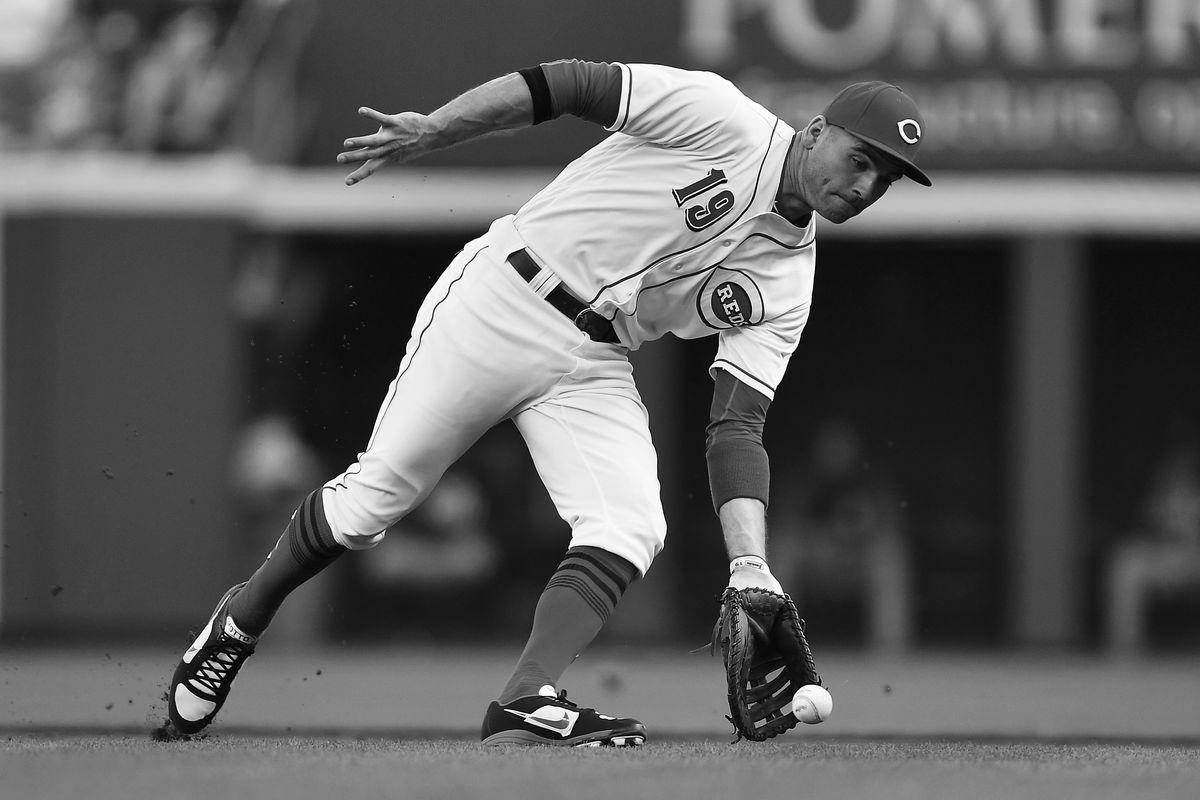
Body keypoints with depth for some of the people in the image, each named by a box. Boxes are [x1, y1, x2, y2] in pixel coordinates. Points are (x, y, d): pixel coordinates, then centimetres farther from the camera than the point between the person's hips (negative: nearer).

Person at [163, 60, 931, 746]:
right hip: (500, 304, -5)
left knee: (631, 529, -18)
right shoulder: (722, 121, -13)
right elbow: (570, 84, -12)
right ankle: (240, 622, 20)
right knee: (375, 496, -3)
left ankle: (525, 702, -28)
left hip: (593, 370, 5)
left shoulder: (786, 284, 3)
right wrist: (431, 130, -21)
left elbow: (736, 427, -2)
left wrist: (750, 567, -16)